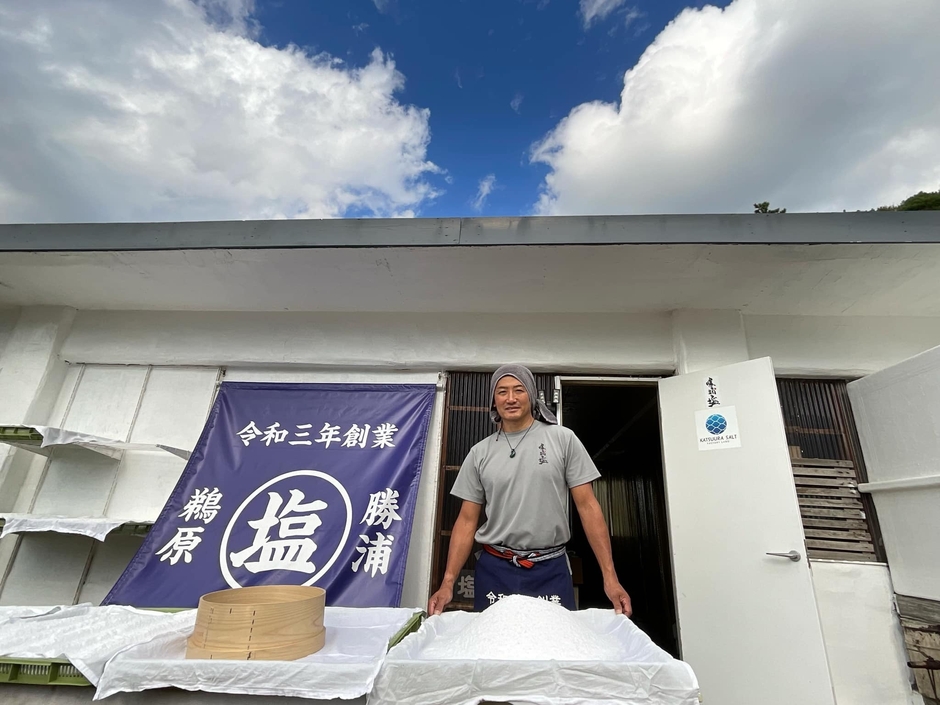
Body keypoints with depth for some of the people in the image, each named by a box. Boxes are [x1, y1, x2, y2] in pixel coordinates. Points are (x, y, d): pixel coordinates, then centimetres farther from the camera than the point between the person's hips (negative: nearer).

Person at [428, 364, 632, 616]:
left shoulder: (563, 439, -2)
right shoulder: (479, 453, 3)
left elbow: (587, 506, -2)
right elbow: (467, 521, 4)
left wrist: (610, 577, -8)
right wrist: (447, 583, -4)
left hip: (550, 570, -1)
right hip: (494, 571, 2)